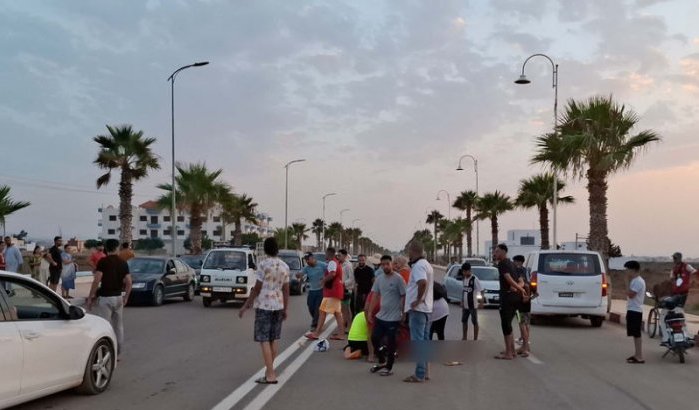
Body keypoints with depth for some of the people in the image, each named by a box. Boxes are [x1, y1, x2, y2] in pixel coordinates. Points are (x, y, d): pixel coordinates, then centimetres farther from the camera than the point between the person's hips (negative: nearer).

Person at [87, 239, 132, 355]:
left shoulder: (103, 261, -9)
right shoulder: (123, 263, 4)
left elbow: (97, 280, -16)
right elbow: (128, 282, 1)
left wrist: (90, 297, -10)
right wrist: (126, 297, 13)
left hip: (105, 297, -5)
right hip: (118, 297, 5)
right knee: (118, 326, 15)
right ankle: (117, 352, 22)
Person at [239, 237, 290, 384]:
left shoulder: (264, 265, -11)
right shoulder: (285, 266, 6)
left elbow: (257, 288, -11)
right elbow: (286, 290, 8)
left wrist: (246, 306, -5)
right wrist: (285, 309, 16)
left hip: (263, 305, -6)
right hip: (278, 306, 6)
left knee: (264, 340, -4)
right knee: (274, 339, 14)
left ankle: (270, 375, -7)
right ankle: (269, 370, 23)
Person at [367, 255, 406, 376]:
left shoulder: (398, 279, -12)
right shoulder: (379, 279, 6)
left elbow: (404, 297, -9)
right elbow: (375, 296, 10)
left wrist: (403, 313, -10)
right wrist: (370, 312, 8)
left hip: (394, 318, -6)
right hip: (381, 316, 6)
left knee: (390, 343, 1)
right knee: (374, 338, 10)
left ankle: (389, 368, 14)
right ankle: (382, 362, 29)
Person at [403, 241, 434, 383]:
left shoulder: (418, 266, -16)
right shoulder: (426, 264, 16)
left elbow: (423, 282, -34)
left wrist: (419, 299, -24)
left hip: (417, 309, -10)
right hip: (426, 308, 10)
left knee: (418, 341, -7)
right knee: (424, 340, 14)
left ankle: (419, 374, -6)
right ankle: (424, 371, 21)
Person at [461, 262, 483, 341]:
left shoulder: (475, 279, -16)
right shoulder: (464, 278, 7)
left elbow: (481, 290, -18)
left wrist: (481, 302, -22)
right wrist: (462, 301, 15)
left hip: (473, 305, -7)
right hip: (465, 305, 7)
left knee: (475, 322, 3)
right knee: (464, 321, 14)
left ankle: (475, 339, 10)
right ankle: (464, 338, 27)